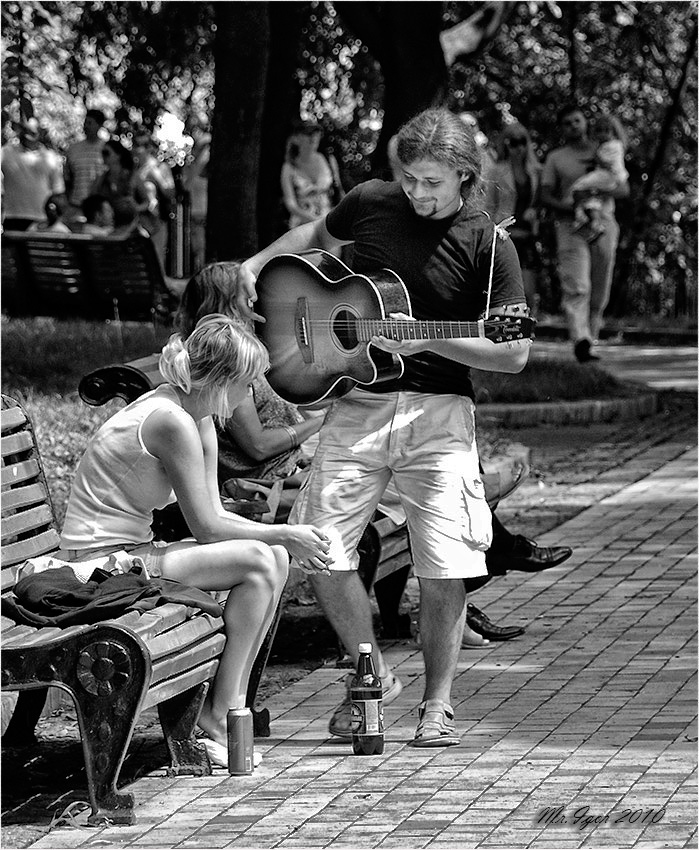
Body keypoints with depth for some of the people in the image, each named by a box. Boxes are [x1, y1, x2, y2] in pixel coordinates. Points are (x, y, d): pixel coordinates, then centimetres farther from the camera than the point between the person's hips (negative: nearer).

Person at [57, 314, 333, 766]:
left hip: (129, 551, 10)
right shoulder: (172, 422, -21)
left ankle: (227, 701, 6)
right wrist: (285, 534, -9)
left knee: (276, 558, 4)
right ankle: (219, 717, -12)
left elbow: (214, 514, 10)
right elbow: (206, 528, -18)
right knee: (257, 562, -19)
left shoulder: (200, 421, 10)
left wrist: (286, 536, -2)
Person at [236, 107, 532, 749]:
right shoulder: (372, 203, 5)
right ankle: (373, 676, 17)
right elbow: (318, 235, 28)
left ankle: (437, 705, 10)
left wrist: (428, 340, -18)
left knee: (444, 567, -7)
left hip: (437, 412, -3)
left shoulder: (487, 246, -5)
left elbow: (514, 354, -6)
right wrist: (257, 265, 13)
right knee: (320, 552, -5)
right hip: (358, 406, 3)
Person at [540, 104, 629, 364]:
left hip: (604, 223, 3)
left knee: (599, 290, 2)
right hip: (571, 225, -3)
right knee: (577, 287, -18)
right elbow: (546, 197, 5)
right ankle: (581, 342, -30)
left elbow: (624, 189, 10)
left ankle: (590, 339, 12)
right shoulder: (556, 158, 11)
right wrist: (570, 208, -14)